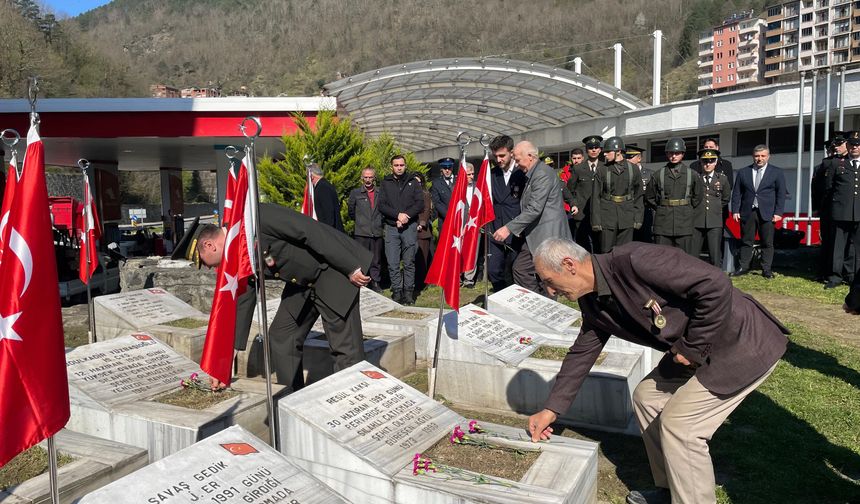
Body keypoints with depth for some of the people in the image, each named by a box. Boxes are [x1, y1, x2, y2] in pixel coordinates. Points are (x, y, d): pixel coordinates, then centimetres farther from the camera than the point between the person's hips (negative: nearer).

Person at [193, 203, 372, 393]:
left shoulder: (257, 216, -19)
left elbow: (312, 230, -24)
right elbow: (243, 303, 13)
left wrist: (351, 268, -23)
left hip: (333, 272, -9)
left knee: (345, 348, -8)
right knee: (280, 337, 9)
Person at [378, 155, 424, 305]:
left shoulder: (412, 182, 10)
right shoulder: (385, 183, 9)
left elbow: (420, 203, 2)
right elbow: (381, 205, 0)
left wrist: (406, 216, -13)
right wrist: (398, 215, -14)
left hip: (410, 227, 0)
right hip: (391, 228, 0)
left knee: (409, 263, 1)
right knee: (393, 264, -1)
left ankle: (408, 292, 7)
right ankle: (396, 292, 7)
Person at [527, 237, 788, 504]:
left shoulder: (634, 261, -28)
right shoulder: (592, 301, 1)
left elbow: (716, 287, -30)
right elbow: (582, 352, 12)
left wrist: (691, 347, -19)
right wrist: (551, 409, 14)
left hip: (743, 344, -9)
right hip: (699, 349, 9)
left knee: (678, 424, -10)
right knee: (647, 397, 12)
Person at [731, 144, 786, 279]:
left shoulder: (777, 173, 6)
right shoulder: (743, 172, 9)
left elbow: (781, 194, 3)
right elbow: (736, 193, 9)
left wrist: (778, 212, -6)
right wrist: (735, 210, 0)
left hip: (767, 213, -1)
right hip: (747, 212, 1)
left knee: (767, 243, 2)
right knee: (746, 242, 5)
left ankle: (766, 270, 8)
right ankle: (744, 267, 12)